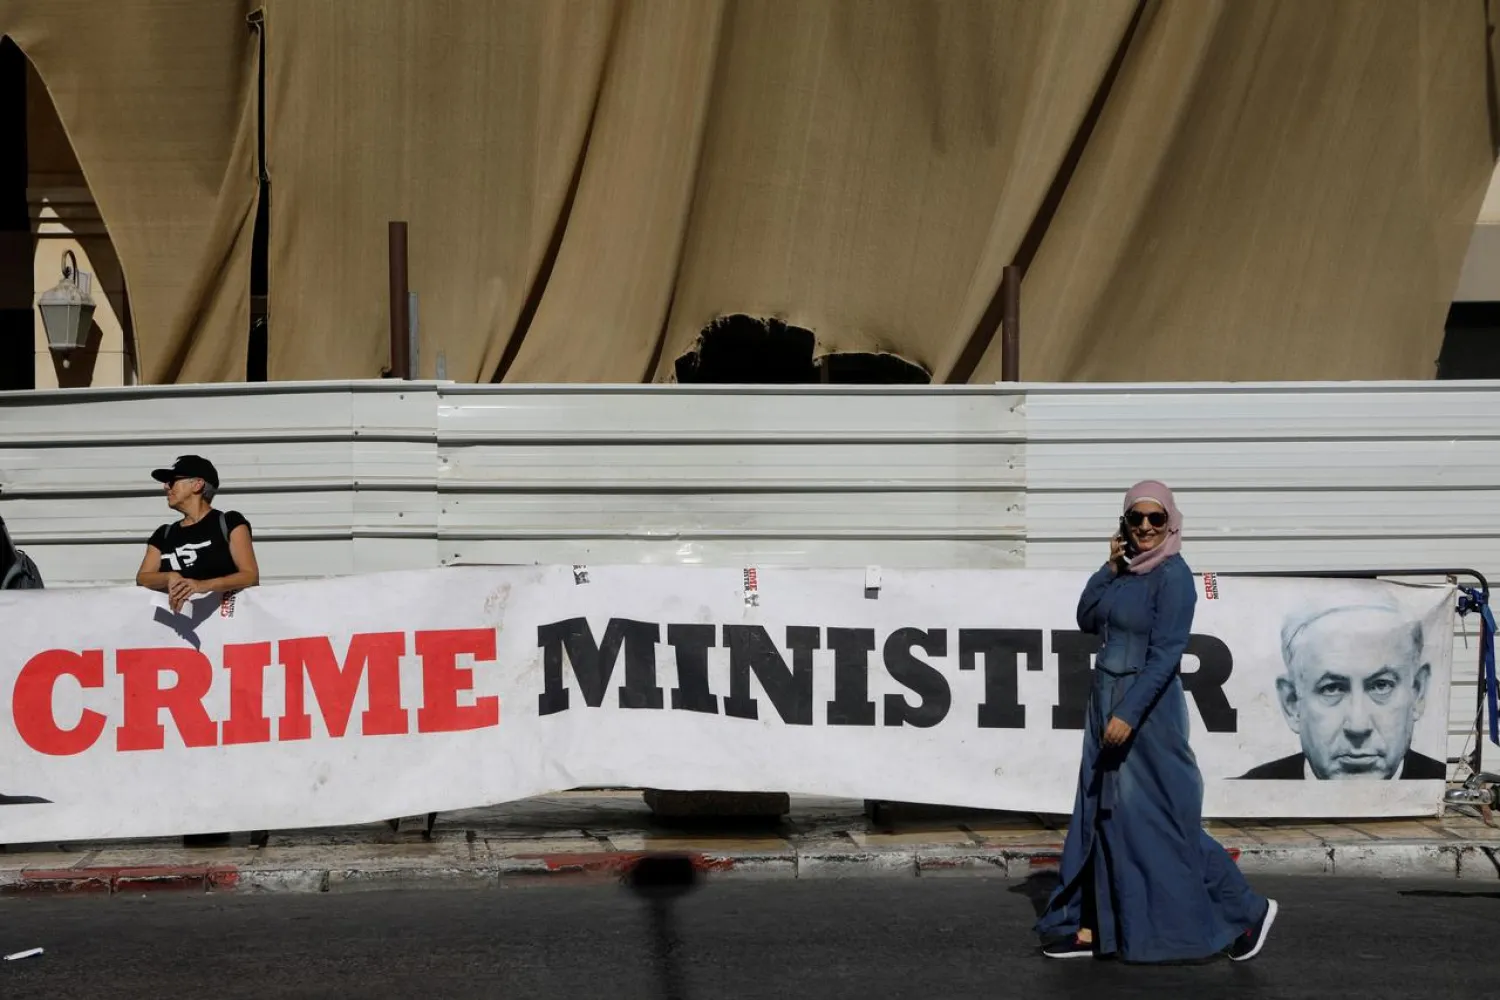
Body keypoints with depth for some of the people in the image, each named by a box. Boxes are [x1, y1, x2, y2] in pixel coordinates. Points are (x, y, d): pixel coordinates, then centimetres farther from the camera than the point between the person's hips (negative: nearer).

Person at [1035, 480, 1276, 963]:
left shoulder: (1173, 576, -15)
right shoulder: (1125, 569, 8)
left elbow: (1166, 654, -19)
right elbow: (1087, 621, 7)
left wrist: (1129, 714, -24)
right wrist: (1109, 568, -4)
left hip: (1147, 708, -8)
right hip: (1106, 702, 8)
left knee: (1161, 821, -2)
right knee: (1100, 814, 8)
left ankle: (1246, 910, 10)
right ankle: (1092, 925, 14)